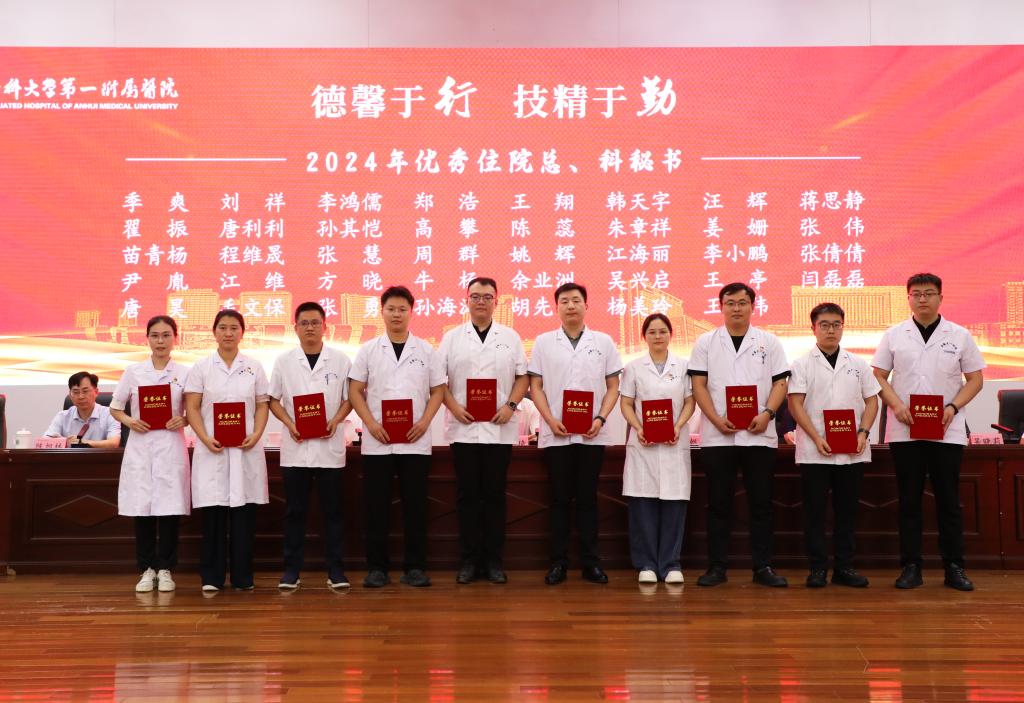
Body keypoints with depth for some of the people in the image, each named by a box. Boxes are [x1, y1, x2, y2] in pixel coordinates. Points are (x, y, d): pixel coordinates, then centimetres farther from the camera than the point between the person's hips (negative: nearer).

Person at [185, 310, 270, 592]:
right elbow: (192, 408, 1)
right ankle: (211, 577, 8)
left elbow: (262, 406, 8)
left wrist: (256, 436, -9)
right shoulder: (201, 367, 5)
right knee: (213, 513, -1)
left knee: (244, 514, 2)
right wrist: (205, 439, -12)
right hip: (212, 449, -1)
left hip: (246, 449, 1)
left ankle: (243, 577, 10)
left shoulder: (254, 367, 9)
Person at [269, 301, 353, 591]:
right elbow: (273, 400, 8)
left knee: (332, 510, 3)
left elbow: (350, 398, 5)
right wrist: (289, 424, -8)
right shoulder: (284, 361, 6)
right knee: (295, 511, 6)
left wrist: (335, 421, -11)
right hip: (295, 447, 1)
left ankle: (335, 570, 10)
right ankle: (291, 569, 13)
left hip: (329, 445, -1)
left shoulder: (340, 360, 3)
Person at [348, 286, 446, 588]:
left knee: (415, 505, 3)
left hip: (415, 441, 0)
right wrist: (371, 424, -9)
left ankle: (415, 567, 12)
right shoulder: (368, 349, 6)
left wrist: (424, 422, -7)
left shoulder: (425, 350, 7)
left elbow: (438, 390, 8)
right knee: (377, 506, 3)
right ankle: (377, 567, 12)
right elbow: (355, 391, 4)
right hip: (377, 442, 0)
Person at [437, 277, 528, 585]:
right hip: (463, 428, 0)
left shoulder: (510, 337, 8)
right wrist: (453, 407, -9)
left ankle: (493, 559, 11)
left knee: (495, 494, 3)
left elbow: (522, 377, 7)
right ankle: (469, 559, 10)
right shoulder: (452, 338, 8)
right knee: (467, 495, 3)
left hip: (499, 429, 0)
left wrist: (511, 406, -8)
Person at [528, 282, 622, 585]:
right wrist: (551, 420, -9)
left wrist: (601, 418, -8)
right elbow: (536, 386, 4)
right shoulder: (543, 342, 5)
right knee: (560, 498, 4)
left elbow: (613, 386, 7)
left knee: (587, 498, 4)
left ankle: (590, 561, 11)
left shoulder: (603, 342, 6)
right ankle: (558, 561, 10)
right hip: (555, 434, 0)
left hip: (592, 434, 0)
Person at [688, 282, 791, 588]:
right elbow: (699, 385, 2)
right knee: (718, 504, 4)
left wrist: (767, 414, -11)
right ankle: (717, 566, 10)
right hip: (717, 436, 0)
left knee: (761, 504, 4)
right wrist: (717, 420, -11)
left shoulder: (769, 342, 9)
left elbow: (780, 383, 5)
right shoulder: (706, 342, 7)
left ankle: (763, 567, 11)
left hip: (759, 434, 1)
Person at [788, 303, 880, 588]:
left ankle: (844, 567, 15)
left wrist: (863, 433, -5)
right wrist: (817, 438, -13)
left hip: (852, 451, 3)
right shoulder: (802, 365, 2)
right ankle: (818, 568, 8)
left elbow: (871, 401, 11)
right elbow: (795, 404, -4)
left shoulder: (857, 364, 11)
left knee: (848, 510, 7)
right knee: (815, 511, 0)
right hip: (814, 451, -3)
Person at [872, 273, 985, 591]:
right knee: (909, 501, 4)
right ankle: (911, 567, 10)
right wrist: (896, 405, -10)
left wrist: (953, 407, -10)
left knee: (949, 500, 3)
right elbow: (878, 376, 6)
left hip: (947, 431, 0)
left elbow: (975, 379, 6)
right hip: (904, 430, 0)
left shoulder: (959, 336, 4)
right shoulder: (894, 335, 5)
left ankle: (954, 567, 11)